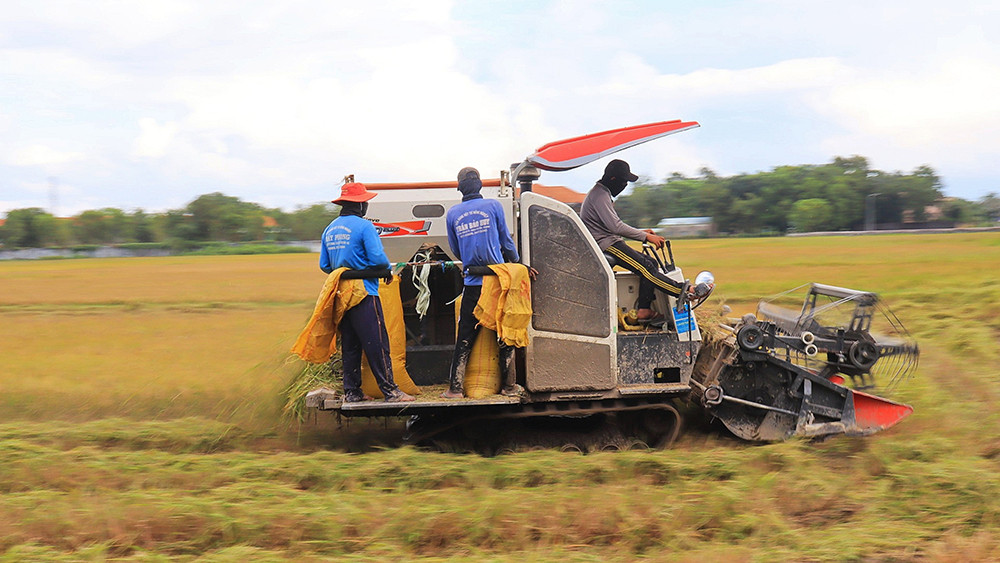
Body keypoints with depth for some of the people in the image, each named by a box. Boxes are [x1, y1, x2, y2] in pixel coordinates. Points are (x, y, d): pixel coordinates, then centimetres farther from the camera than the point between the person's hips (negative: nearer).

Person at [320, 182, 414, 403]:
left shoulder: (330, 229, 12)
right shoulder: (364, 226, -11)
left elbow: (324, 265, 14)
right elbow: (378, 259, -18)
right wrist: (387, 268, 2)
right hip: (364, 293, -7)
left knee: (349, 345, 11)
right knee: (376, 343, -6)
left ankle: (351, 391, 12)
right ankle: (389, 390, -6)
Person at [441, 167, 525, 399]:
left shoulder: (453, 214, 5)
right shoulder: (493, 206, -1)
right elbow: (506, 241, 6)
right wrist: (516, 262, 24)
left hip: (472, 282, 2)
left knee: (465, 337, 4)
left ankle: (455, 387, 2)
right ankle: (509, 385, 9)